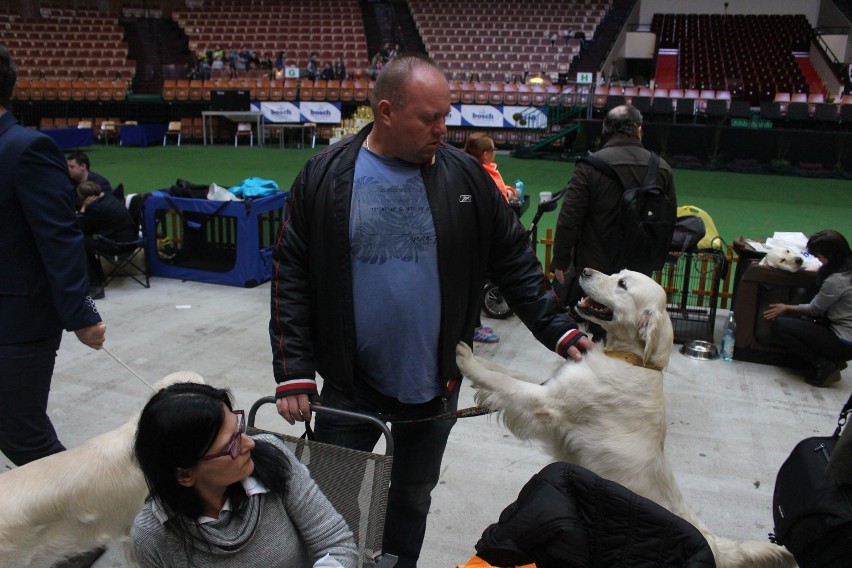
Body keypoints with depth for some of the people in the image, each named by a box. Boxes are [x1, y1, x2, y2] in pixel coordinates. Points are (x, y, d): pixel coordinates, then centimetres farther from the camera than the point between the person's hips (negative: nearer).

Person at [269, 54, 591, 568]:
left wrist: (558, 328, -5)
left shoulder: (466, 176, -4)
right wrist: (294, 372, -11)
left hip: (434, 385, 2)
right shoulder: (326, 177, -8)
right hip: (348, 384, -1)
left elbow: (515, 262, 3)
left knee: (413, 500, 21)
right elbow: (292, 277, -6)